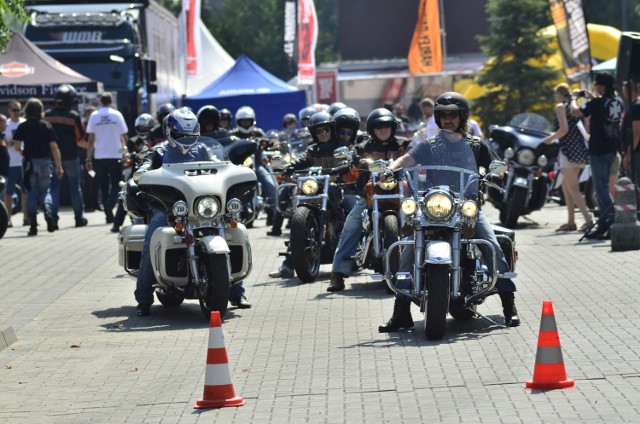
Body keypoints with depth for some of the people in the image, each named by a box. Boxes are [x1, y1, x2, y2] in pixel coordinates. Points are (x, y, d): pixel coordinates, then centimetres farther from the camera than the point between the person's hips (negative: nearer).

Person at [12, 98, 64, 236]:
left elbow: (17, 146, -6)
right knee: (44, 191, 12)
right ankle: (48, 211, -18)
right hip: (45, 162, 0)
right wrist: (59, 166, 0)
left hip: (29, 162, 0)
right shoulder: (46, 126, -1)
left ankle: (33, 225, 3)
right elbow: (54, 147, -3)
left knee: (32, 194, 7)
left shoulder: (23, 127, -2)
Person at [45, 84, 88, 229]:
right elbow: (80, 138, -6)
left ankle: (53, 217, -10)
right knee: (75, 187, 10)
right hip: (70, 156, -2)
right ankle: (79, 217, 15)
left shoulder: (47, 115, -2)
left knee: (53, 187, 4)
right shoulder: (74, 116, -11)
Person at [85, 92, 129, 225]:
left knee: (104, 187, 9)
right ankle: (109, 205, -22)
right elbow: (125, 137, 0)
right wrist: (125, 147, 21)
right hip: (116, 156, -1)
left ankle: (109, 215, 8)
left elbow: (91, 140, -3)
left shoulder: (94, 116, 0)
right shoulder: (117, 115, -2)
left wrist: (88, 159, 1)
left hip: (100, 157, 1)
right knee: (116, 186, 4)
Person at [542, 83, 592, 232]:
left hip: (569, 150, -8)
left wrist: (551, 138, -4)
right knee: (566, 186, 17)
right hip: (581, 149, 8)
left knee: (573, 189, -8)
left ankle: (588, 220, -19)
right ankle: (570, 221, 17)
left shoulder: (560, 107, -7)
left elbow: (564, 129, -18)